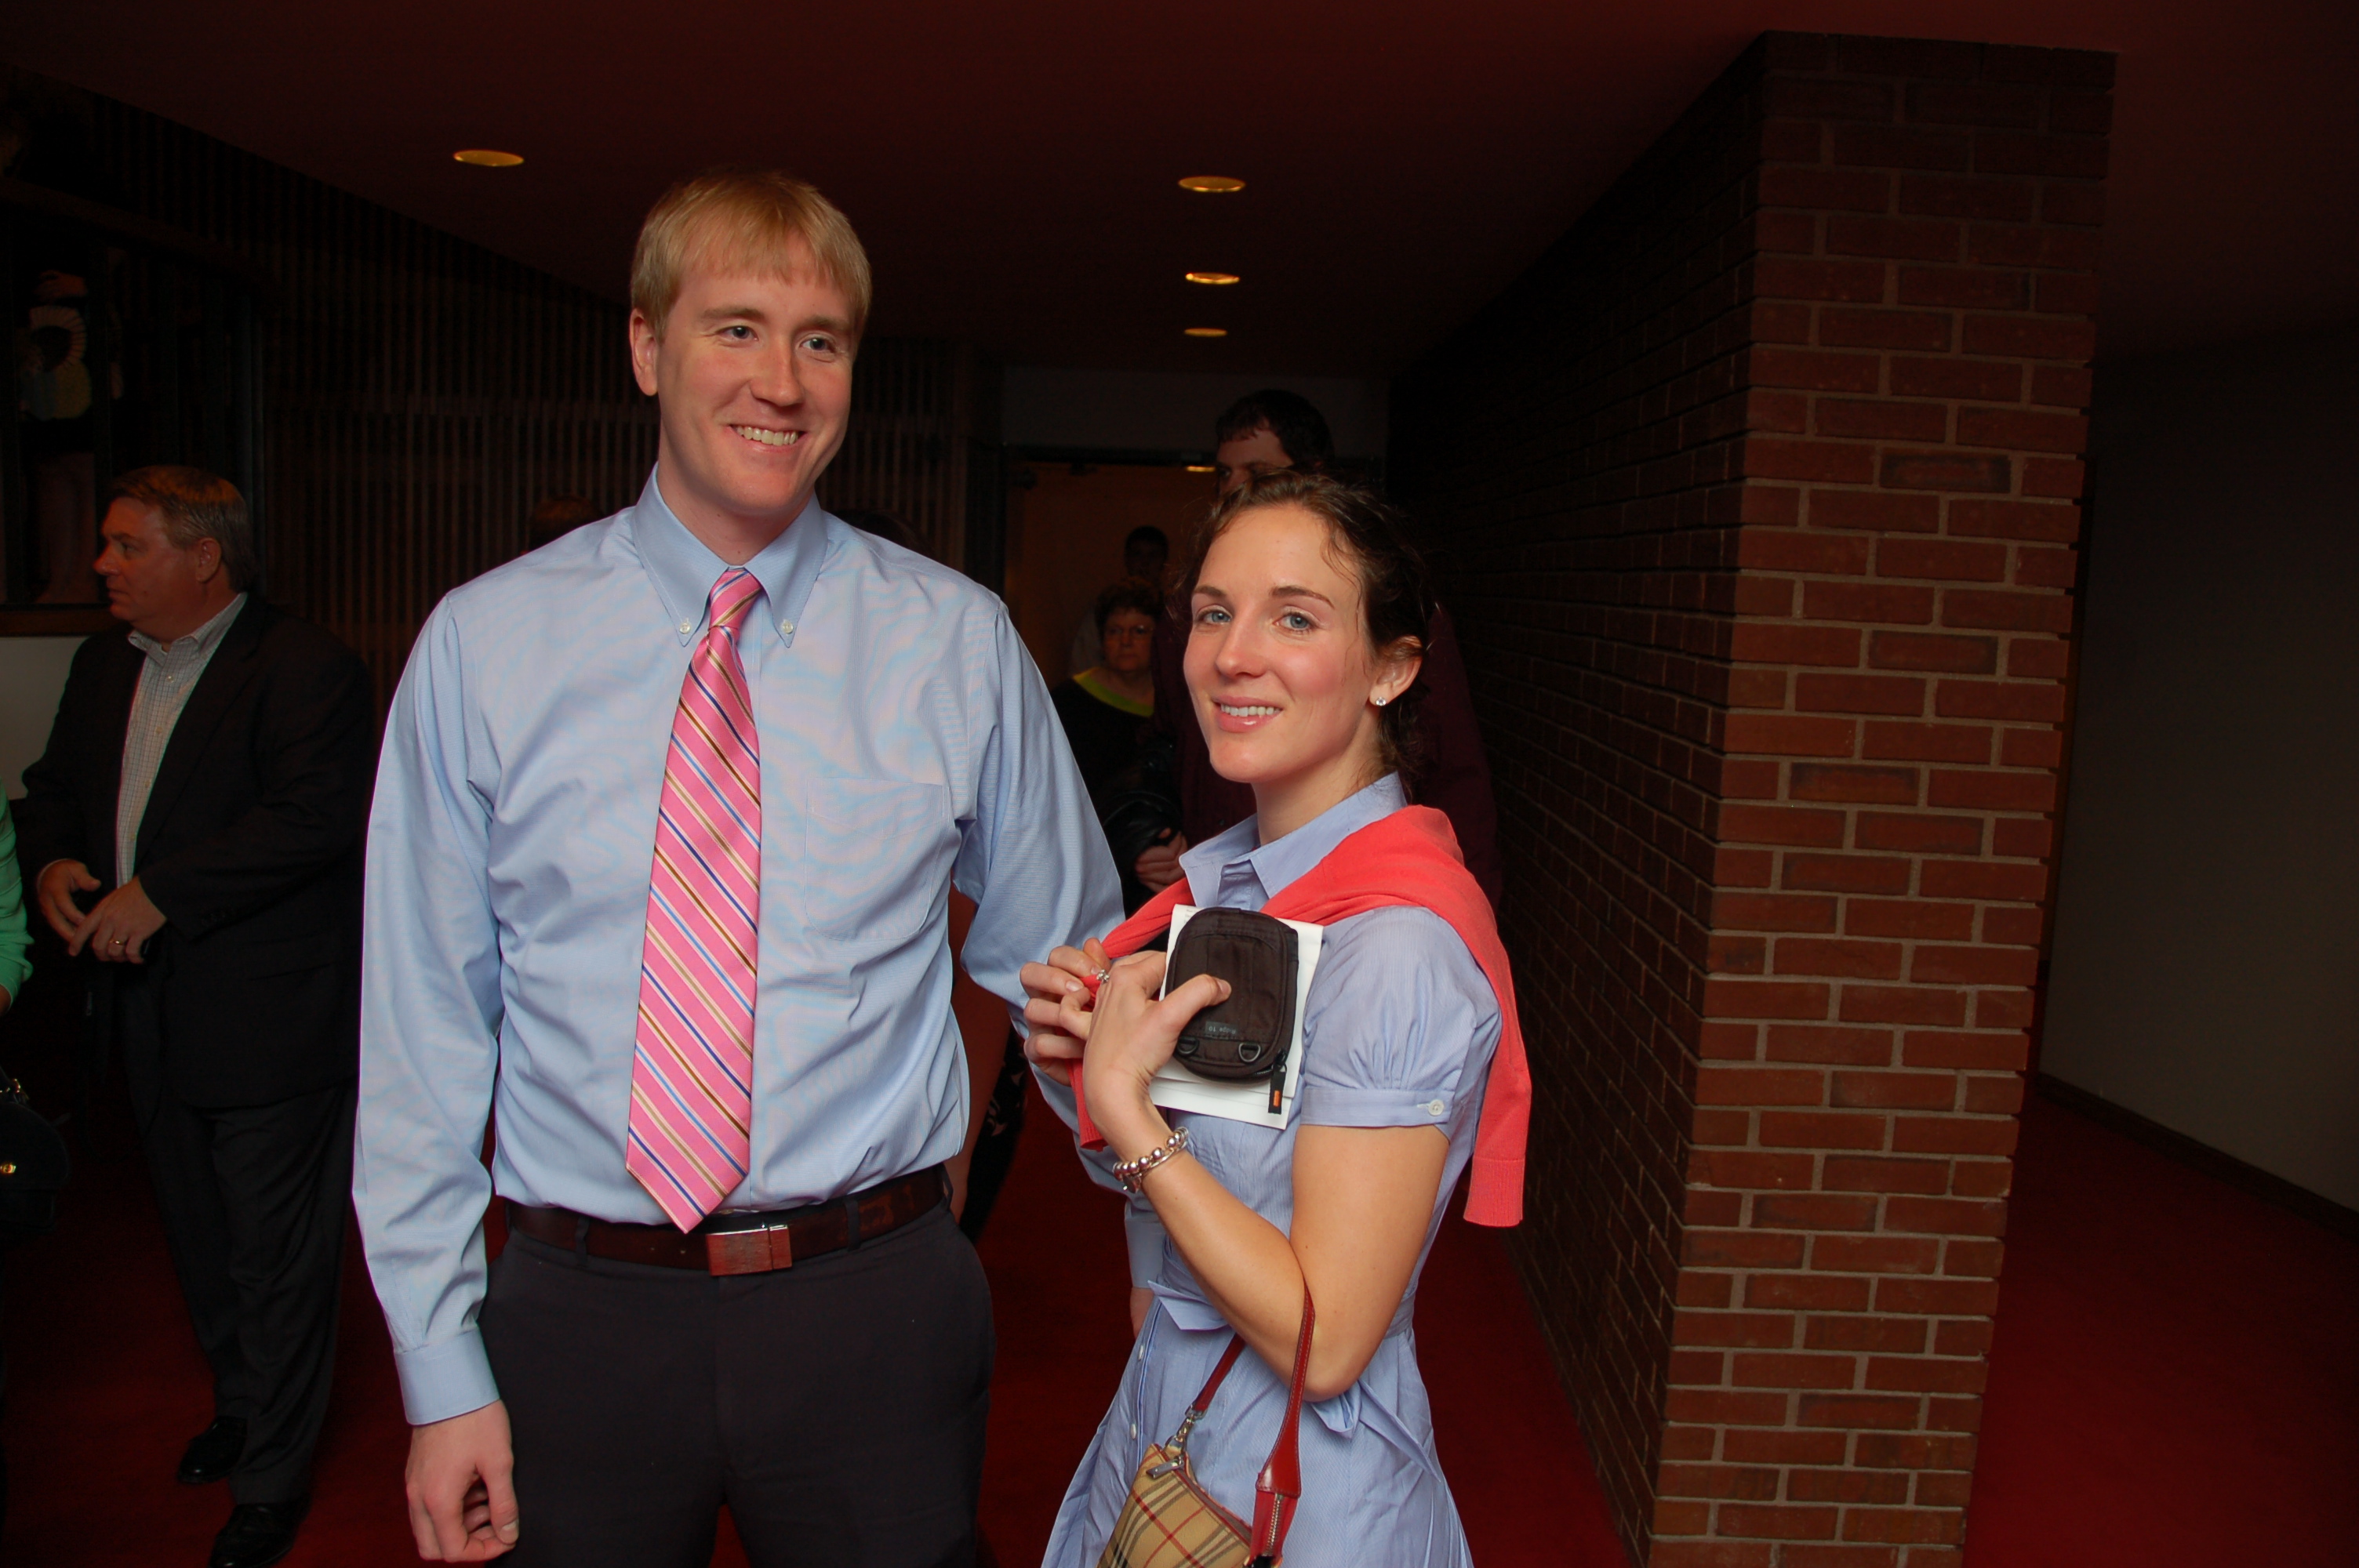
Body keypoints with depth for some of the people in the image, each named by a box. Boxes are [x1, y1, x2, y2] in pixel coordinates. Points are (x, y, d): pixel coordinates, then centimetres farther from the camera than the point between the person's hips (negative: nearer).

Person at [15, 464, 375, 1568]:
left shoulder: (305, 669, -15)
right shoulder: (103, 665, 12)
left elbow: (316, 816, -26)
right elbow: (52, 787, 22)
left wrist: (160, 893, -25)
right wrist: (51, 863, 0)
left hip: (268, 1020, -8)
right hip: (153, 1016, 8)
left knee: (278, 1255, 4)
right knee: (198, 1238, 23)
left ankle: (272, 1477, 21)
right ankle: (241, 1403, 45)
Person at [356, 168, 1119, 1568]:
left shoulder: (961, 641, -4)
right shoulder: (482, 644, -3)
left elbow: (1055, 963, 5)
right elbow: (426, 1023, 0)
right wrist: (442, 1373, 0)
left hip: (877, 1310, 0)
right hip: (578, 1313, 1)